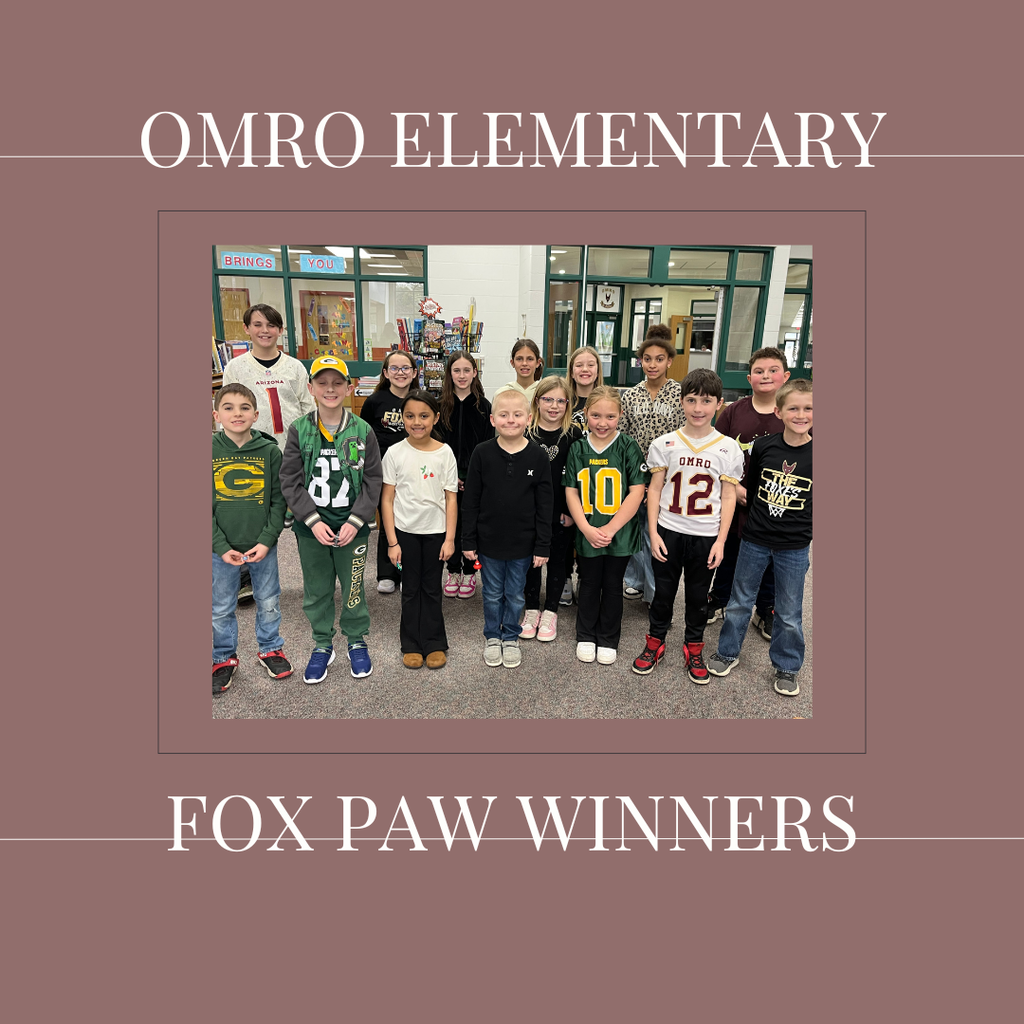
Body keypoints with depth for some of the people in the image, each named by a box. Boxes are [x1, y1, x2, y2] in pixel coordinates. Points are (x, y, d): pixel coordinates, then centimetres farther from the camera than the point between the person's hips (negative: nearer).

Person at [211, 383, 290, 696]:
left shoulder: (270, 451, -6)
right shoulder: (210, 451, -6)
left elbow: (278, 501, -3)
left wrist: (266, 541, -11)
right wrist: (221, 547, -11)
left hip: (262, 545, 0)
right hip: (222, 549, 0)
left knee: (268, 602, 14)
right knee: (221, 608, 14)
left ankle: (270, 648, 36)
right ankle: (224, 658, 34)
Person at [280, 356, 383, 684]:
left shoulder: (362, 430, -4)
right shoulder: (299, 430, -3)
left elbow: (373, 481, -4)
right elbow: (290, 482, -4)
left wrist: (355, 521, -13)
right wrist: (314, 521, -13)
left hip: (352, 529, -1)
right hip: (311, 529, 1)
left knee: (354, 589, 12)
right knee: (316, 591, 15)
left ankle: (357, 641, 35)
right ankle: (322, 644, 35)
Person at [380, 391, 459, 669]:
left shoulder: (444, 452, -3)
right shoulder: (395, 453, -5)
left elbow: (451, 498, -2)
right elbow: (387, 499, -3)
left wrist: (450, 538, -6)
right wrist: (392, 541, -6)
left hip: (436, 531, 0)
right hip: (405, 531, 0)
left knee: (432, 589, 11)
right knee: (410, 589, 11)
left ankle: (434, 644, 25)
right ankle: (412, 645, 25)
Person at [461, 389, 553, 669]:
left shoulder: (538, 455, -8)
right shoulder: (482, 453, -8)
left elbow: (545, 504, -4)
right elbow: (470, 500, -3)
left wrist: (542, 546, -5)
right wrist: (468, 541, -3)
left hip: (523, 542, 0)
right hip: (489, 540, 0)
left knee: (515, 595, 16)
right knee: (492, 594, 16)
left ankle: (511, 638, 37)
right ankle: (492, 637, 38)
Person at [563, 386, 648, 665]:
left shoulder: (628, 447, -7)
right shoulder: (578, 448, 0)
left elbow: (636, 492, -11)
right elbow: (571, 492, -1)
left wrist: (609, 529, -16)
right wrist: (587, 529, -12)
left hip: (619, 533, -1)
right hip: (587, 533, 2)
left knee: (612, 585, 13)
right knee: (589, 584, 15)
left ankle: (608, 640, 31)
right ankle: (585, 637, 33)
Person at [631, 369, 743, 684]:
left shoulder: (728, 448, -3)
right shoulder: (665, 444, -3)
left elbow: (728, 498, -1)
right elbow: (654, 490, -1)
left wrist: (721, 540, -6)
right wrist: (653, 533, -5)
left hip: (706, 536, 0)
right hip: (668, 532, 0)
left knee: (698, 595, 14)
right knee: (663, 591, 12)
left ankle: (694, 648, 32)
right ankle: (655, 642, 31)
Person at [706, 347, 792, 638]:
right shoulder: (733, 412, -2)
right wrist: (733, 488, -12)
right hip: (734, 503, 0)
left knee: (770, 560, 14)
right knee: (728, 554, 17)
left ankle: (765, 611, 35)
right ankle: (718, 601, 38)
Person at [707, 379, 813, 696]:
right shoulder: (764, 446, -6)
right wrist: (757, 517, 6)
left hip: (794, 547, -1)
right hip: (754, 539, 1)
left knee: (789, 612, 13)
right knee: (740, 601, 15)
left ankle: (786, 667, 34)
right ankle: (727, 652, 35)